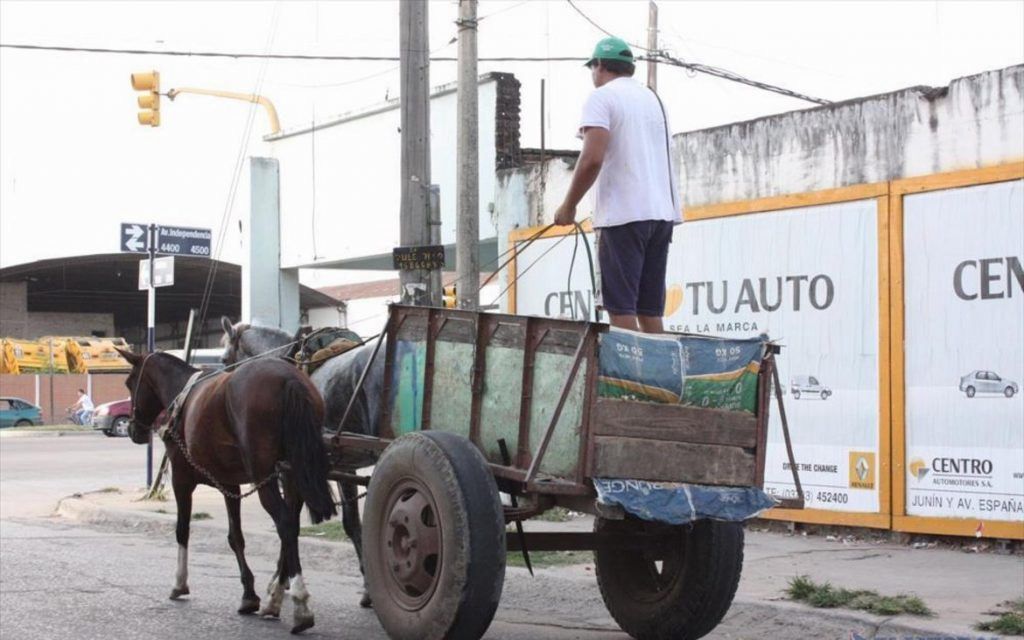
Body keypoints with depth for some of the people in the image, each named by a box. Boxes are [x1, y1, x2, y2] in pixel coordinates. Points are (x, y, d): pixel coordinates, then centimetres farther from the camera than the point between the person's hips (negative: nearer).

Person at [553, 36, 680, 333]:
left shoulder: (602, 97, -4)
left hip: (624, 212, -7)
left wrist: (568, 206, -5)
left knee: (621, 306, -7)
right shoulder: (653, 98, 20)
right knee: (650, 309, 8)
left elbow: (593, 158, -15)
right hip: (662, 211, 7)